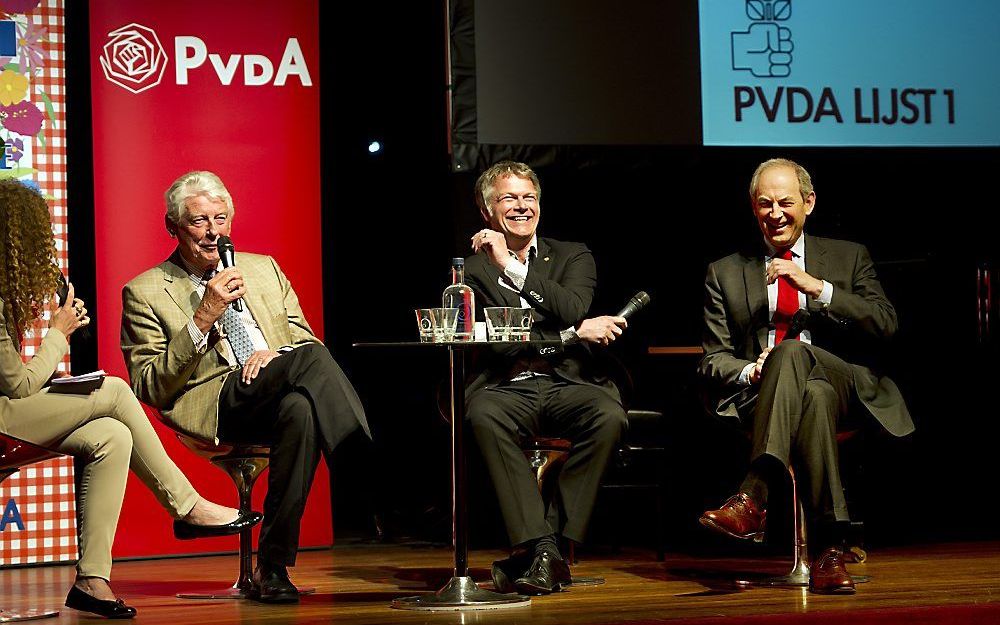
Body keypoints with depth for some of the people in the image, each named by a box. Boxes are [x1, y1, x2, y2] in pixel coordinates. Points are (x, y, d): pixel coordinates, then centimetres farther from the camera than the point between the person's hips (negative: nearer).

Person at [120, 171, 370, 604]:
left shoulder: (264, 269, 24)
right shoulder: (145, 293, 9)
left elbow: (306, 339, 21)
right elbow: (149, 389, 0)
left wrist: (278, 353, -5)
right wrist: (202, 321, -10)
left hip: (277, 399, 4)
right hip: (217, 404, -4)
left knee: (300, 410, -36)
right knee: (312, 358, -32)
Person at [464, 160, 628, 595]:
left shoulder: (572, 256, 17)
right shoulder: (472, 270, 12)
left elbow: (572, 308, -5)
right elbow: (494, 340, -2)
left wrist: (511, 265, -10)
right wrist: (575, 333, -8)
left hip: (566, 383, 1)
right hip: (506, 389, -1)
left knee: (608, 415, -33)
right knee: (483, 414, -36)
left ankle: (554, 541, -27)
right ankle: (541, 548, -38)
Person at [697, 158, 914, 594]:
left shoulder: (849, 258, 18)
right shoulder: (725, 273, 19)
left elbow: (885, 325, 2)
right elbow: (713, 360, 14)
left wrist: (816, 287, -9)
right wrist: (751, 372, -11)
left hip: (845, 388, 0)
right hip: (760, 396, 1)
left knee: (791, 352, -38)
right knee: (815, 397, -39)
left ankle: (753, 497, -52)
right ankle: (830, 549, -49)